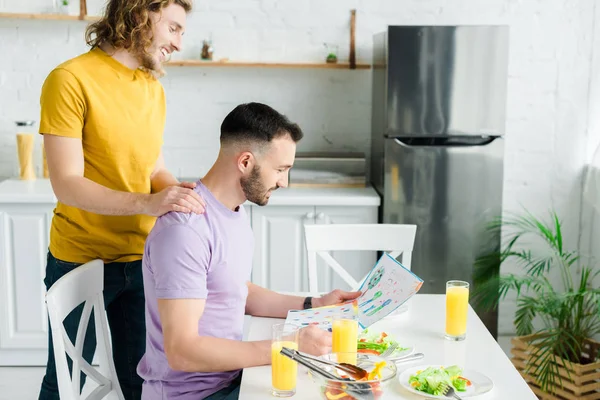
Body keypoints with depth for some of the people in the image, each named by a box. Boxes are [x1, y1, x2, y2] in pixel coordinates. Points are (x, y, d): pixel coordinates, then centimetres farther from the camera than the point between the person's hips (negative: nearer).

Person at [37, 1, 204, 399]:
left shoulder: (153, 87, 5)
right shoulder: (71, 79, -14)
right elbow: (67, 185, -19)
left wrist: (183, 193, -9)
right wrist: (147, 203, -31)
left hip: (140, 260, 5)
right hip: (80, 259, -5)